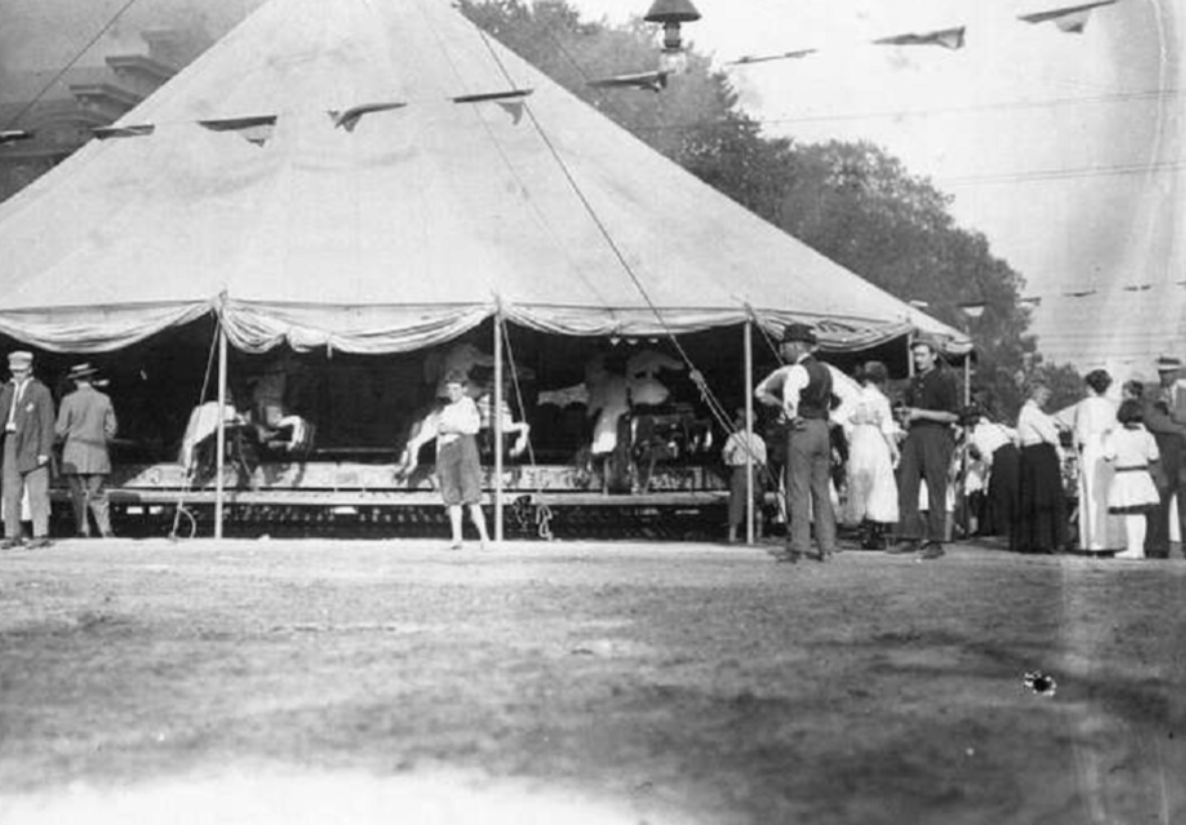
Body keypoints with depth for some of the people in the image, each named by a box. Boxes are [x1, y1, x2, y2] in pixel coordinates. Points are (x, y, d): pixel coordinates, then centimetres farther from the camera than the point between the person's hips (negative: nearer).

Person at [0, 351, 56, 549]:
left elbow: (47, 424, -7)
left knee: (37, 493, -5)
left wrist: (45, 451, -13)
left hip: (33, 446, -6)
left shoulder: (41, 391, -3)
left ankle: (41, 535, -3)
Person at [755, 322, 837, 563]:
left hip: (802, 429, -8)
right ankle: (826, 547, 8)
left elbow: (790, 400, -23)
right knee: (822, 490, 9)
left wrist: (792, 416, -5)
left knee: (799, 490, -6)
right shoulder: (824, 371, 16)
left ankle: (798, 547, -7)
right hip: (822, 428, 8)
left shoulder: (797, 371, -10)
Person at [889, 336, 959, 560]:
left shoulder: (945, 379, -2)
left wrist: (922, 414, -11)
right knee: (906, 486, 0)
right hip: (914, 437, 7)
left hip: (936, 435, -7)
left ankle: (935, 542, -3)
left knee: (936, 489, -6)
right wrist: (905, 417, 7)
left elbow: (953, 415, -7)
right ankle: (910, 537, 5)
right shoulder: (914, 382, 19)